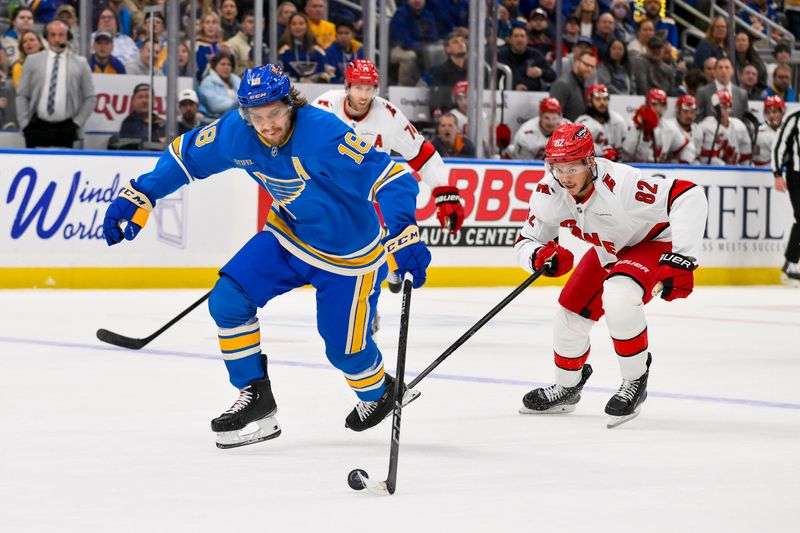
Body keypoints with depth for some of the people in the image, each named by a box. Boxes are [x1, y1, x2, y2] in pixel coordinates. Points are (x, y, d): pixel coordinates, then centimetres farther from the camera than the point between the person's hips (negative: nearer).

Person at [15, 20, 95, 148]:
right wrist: (24, 123, 1)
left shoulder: (80, 64, 7)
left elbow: (90, 98, 9)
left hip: (66, 131, -1)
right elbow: (22, 96, 9)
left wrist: (77, 123, 0)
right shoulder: (33, 61, 8)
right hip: (37, 128, 1)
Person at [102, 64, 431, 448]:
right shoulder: (235, 132, -16)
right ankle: (255, 395, 8)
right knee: (227, 299, -8)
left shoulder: (324, 135, -34)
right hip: (289, 234, 6)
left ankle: (378, 392, 39)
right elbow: (185, 154, 1)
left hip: (348, 255, -5)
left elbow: (390, 178, -37)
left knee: (344, 348, 3)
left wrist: (404, 236, -49)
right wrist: (138, 197, -4)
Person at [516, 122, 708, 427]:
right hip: (608, 251, 7)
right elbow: (525, 242, -9)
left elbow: (690, 197, -42)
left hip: (655, 242, -7)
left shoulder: (619, 183, -40)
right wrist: (540, 256, -34)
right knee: (571, 313, 5)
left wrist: (682, 258, -45)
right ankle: (567, 388, 34)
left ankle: (635, 382, -12)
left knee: (618, 299, -33)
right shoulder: (548, 193, -20)